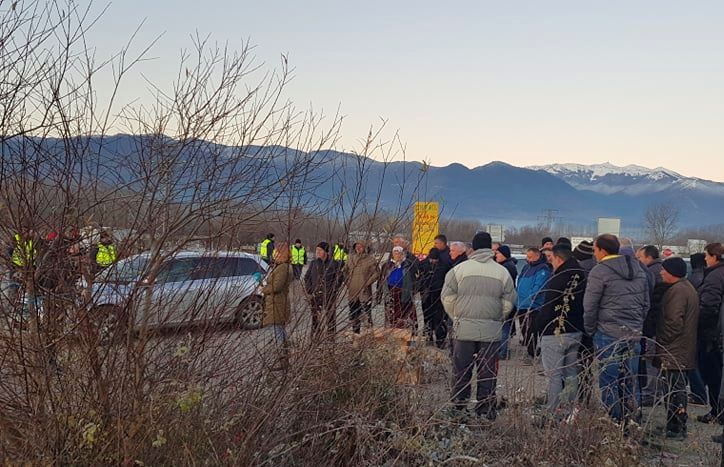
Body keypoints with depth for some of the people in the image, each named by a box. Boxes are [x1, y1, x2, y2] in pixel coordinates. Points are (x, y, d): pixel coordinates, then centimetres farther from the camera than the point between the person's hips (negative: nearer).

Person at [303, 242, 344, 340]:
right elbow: (307, 278, 15)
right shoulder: (313, 264, 6)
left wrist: (333, 290, -4)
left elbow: (340, 278, 3)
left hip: (329, 296, -3)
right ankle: (315, 339, 13)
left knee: (330, 318, 2)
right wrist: (309, 291, 5)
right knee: (315, 319, 6)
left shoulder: (334, 264, -3)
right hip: (315, 296, 3)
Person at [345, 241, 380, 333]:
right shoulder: (351, 258, 10)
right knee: (353, 313, 12)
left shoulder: (370, 259, -3)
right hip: (352, 291, 5)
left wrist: (367, 283, -11)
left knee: (366, 312, -10)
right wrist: (347, 281, 10)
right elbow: (345, 270, 22)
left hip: (364, 291, -5)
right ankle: (355, 331, 23)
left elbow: (376, 273, -3)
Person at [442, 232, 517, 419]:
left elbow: (448, 298, -1)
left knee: (461, 369, 9)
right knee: (487, 372, 7)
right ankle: (485, 408, 10)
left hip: (464, 328, 0)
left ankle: (458, 406, 12)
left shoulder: (459, 269, -1)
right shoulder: (502, 272, 3)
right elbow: (508, 303, 4)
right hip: (491, 331, 1)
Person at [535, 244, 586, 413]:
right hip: (576, 332, 8)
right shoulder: (581, 276, 7)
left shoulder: (558, 280, -17)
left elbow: (547, 308, -17)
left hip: (555, 333, -8)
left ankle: (554, 411, -2)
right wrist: (579, 325, 16)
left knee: (554, 375, -3)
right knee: (571, 373, 15)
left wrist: (539, 325, -4)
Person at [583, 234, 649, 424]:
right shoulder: (638, 270, 11)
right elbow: (646, 303, 16)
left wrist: (590, 330, 3)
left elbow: (589, 306, -10)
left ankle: (613, 421, 7)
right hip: (635, 334, 6)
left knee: (609, 381, 3)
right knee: (630, 380, 14)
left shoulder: (599, 272, -11)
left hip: (608, 333, -6)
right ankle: (632, 420, 20)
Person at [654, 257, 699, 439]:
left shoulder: (677, 290, -18)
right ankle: (677, 428, 23)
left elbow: (674, 322, -24)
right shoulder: (688, 288, 15)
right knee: (678, 389, 16)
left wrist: (661, 342, -12)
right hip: (685, 351, 11)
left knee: (675, 390, -5)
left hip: (674, 352, -11)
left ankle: (676, 429, 0)